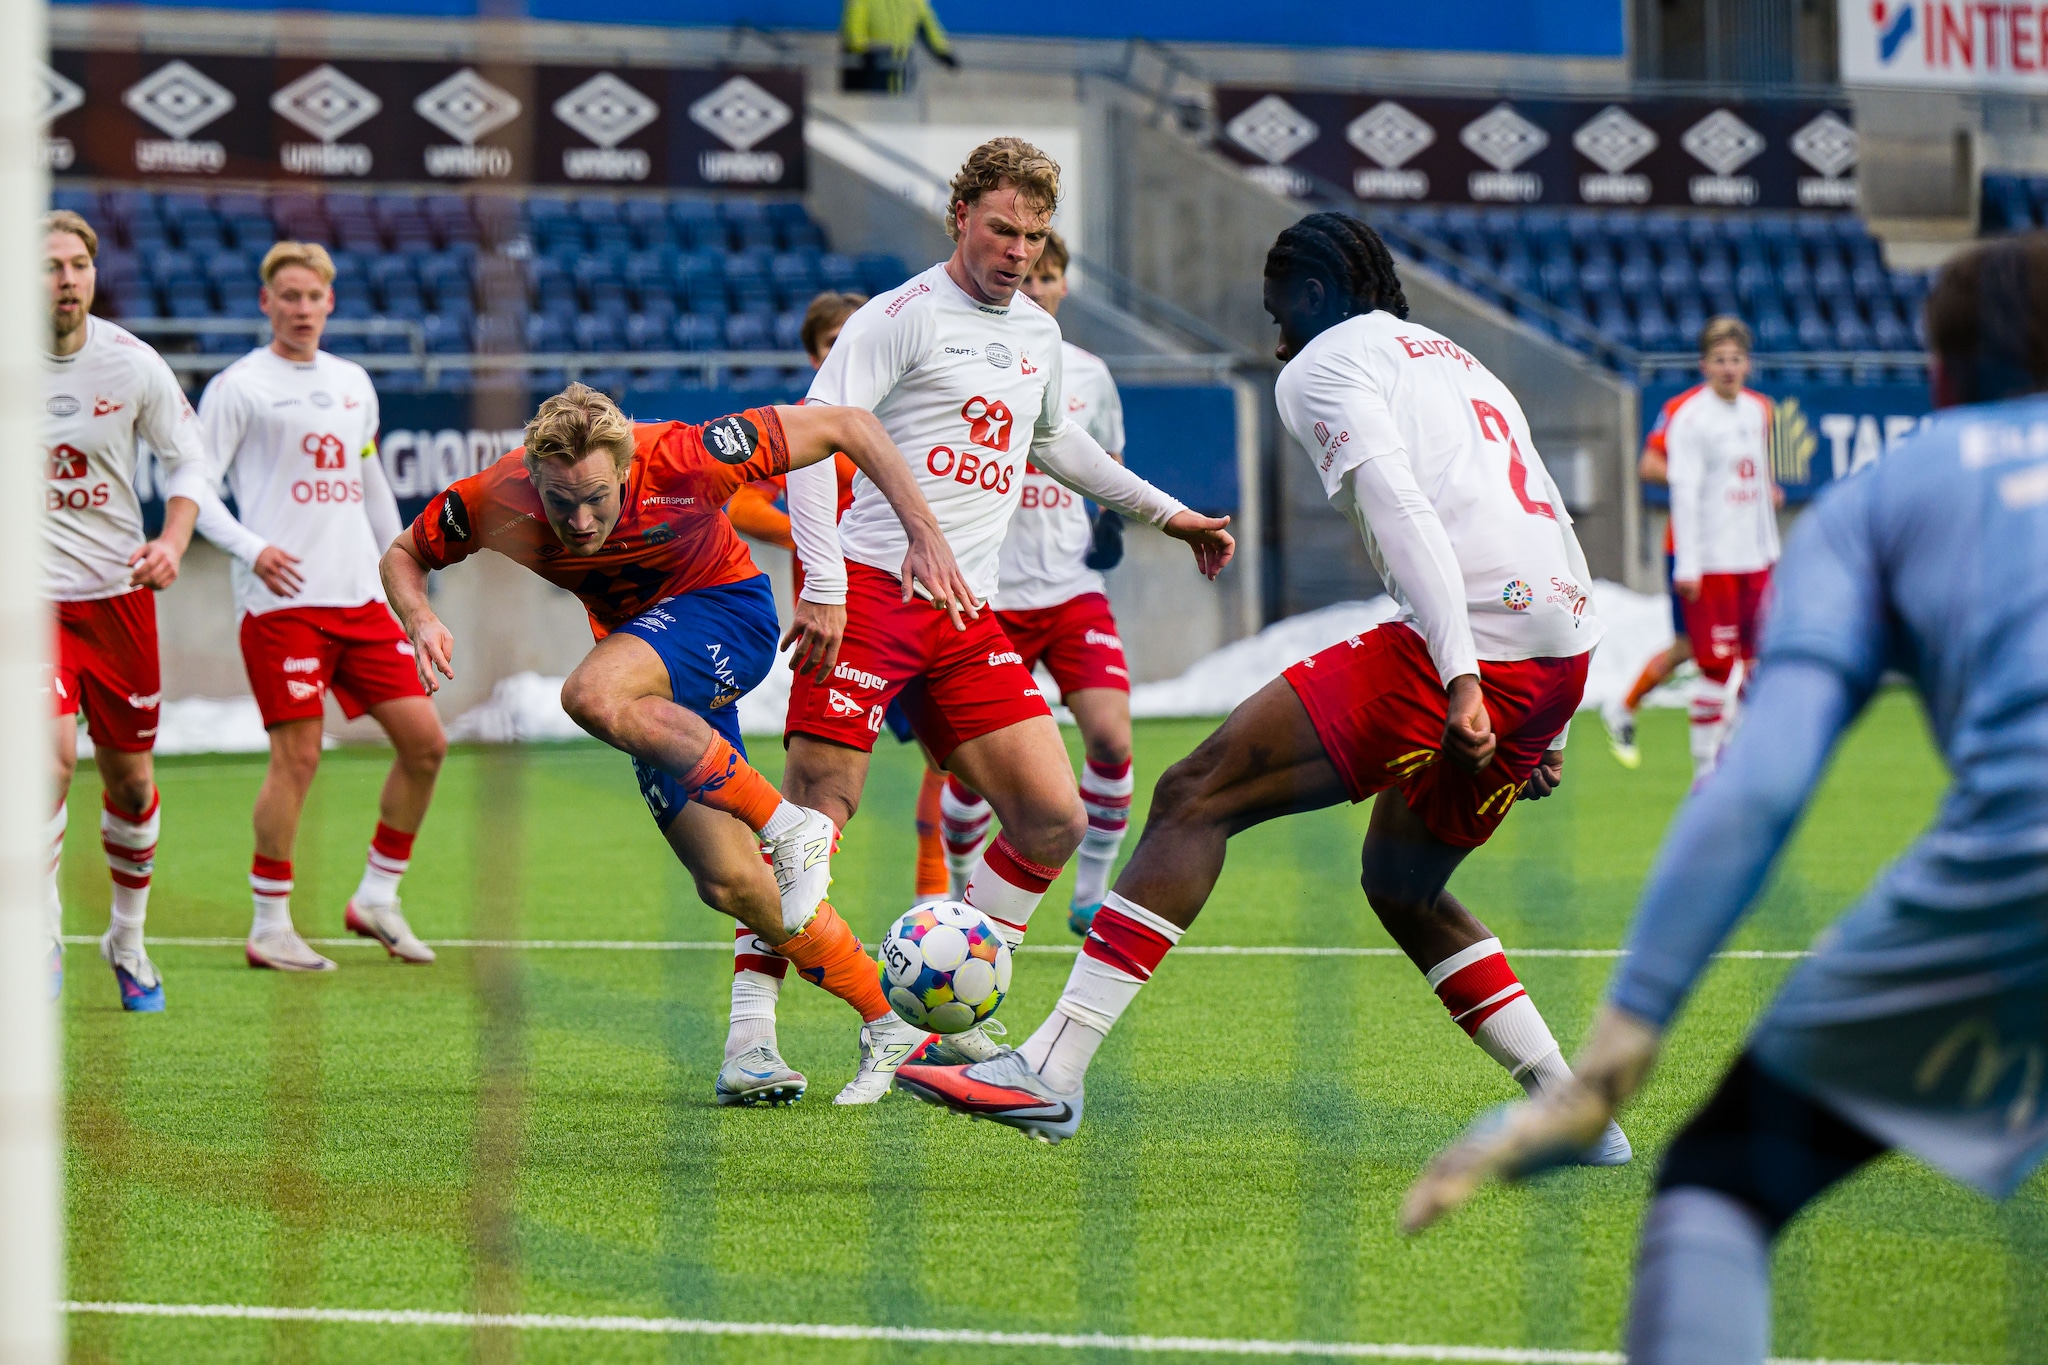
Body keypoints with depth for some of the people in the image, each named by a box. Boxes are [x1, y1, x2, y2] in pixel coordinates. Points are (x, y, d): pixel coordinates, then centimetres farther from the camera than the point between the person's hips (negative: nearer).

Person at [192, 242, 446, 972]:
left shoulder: (353, 383, 17)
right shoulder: (239, 386, -1)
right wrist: (252, 549, -18)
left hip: (360, 599, 6)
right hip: (282, 602, -6)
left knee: (425, 740, 1)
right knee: (297, 755, -10)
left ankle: (376, 898, 14)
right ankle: (269, 927, 0)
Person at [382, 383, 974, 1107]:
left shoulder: (681, 456, -31)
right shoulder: (495, 502, -22)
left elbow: (845, 424, -23)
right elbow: (403, 555, -1)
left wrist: (923, 532, -28)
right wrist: (421, 622, -23)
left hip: (728, 610, -5)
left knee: (595, 695, -35)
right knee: (731, 883, -4)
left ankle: (790, 827, -23)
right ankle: (892, 1024, 10)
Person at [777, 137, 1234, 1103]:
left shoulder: (1039, 335, 18)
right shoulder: (903, 317, -5)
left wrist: (1167, 513, 40)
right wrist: (823, 585, -21)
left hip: (968, 617, 7)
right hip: (871, 588, -7)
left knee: (1053, 822, -3)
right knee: (815, 814, -12)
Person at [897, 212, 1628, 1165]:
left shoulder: (1324, 365, 6)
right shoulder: (1461, 364, 32)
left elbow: (1402, 511, -12)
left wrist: (1460, 679, -23)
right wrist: (1546, 730, 33)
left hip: (1472, 644, -8)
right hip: (1564, 654, 8)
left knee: (1195, 797, -6)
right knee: (1399, 886, 26)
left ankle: (1050, 1069, -14)